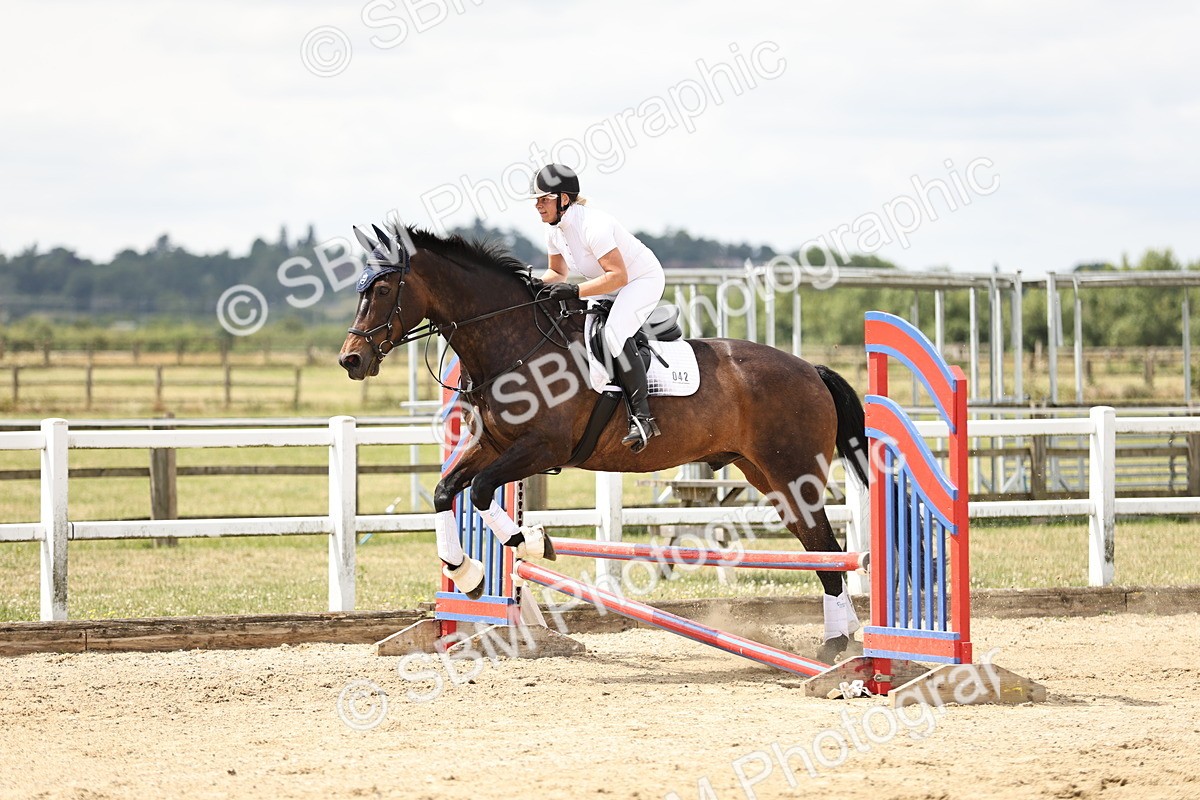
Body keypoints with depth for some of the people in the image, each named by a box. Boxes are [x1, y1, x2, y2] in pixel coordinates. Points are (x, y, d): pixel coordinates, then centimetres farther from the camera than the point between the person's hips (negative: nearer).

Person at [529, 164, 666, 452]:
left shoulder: (592, 225, -30)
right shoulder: (554, 229, -2)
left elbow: (618, 276, -34)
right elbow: (558, 272, 12)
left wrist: (575, 290, -40)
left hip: (644, 279, -10)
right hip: (609, 287, 10)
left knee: (614, 331, -33)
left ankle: (642, 416, -34)